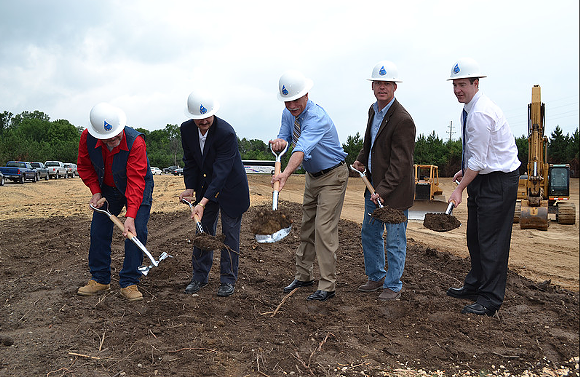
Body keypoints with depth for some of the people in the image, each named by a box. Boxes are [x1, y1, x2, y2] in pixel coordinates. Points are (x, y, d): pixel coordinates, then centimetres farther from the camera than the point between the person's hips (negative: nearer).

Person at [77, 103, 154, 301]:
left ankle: (129, 283, -1)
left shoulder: (136, 142, -35)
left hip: (138, 187, -4)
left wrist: (130, 216, -43)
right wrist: (96, 192, -13)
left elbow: (136, 181, -37)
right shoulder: (87, 137, -21)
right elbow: (84, 166, -2)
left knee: (136, 231, -12)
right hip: (107, 187, 4)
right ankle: (100, 279, 21)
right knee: (98, 230, 5)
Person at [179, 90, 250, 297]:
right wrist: (190, 187, -9)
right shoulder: (186, 129, -10)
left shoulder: (226, 133, -29)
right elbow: (190, 161, 3)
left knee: (230, 233, 2)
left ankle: (228, 280, 15)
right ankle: (200, 277, 24)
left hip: (230, 187, -5)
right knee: (203, 230, 11)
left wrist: (203, 203, -37)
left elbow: (221, 171, -32)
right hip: (206, 186, 5)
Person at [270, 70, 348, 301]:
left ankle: (327, 286, -1)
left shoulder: (317, 117, -29)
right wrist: (279, 143, -26)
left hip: (333, 176, -8)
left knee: (324, 229, -11)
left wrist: (286, 173, -59)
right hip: (312, 176, 8)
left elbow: (302, 149, -44)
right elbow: (284, 138, -1)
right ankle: (303, 276, 26)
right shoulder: (288, 113, -2)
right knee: (307, 226, 13)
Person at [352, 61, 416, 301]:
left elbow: (400, 163, -22)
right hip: (374, 186, 9)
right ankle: (376, 277, 37)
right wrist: (361, 160, 9)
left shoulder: (403, 120, -20)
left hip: (394, 190, -9)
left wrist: (382, 190, -26)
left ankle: (393, 286, 21)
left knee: (394, 241, 4)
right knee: (369, 234, 19)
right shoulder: (374, 110, 7)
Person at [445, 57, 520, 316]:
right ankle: (474, 285, 30)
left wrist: (459, 189, -18)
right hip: (483, 177, 10)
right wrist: (464, 171, 15)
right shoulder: (470, 109, 9)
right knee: (474, 235, 16)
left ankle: (490, 299, 5)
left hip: (498, 180, -10)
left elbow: (478, 160, -22)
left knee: (491, 238, -5)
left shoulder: (480, 113, -22)